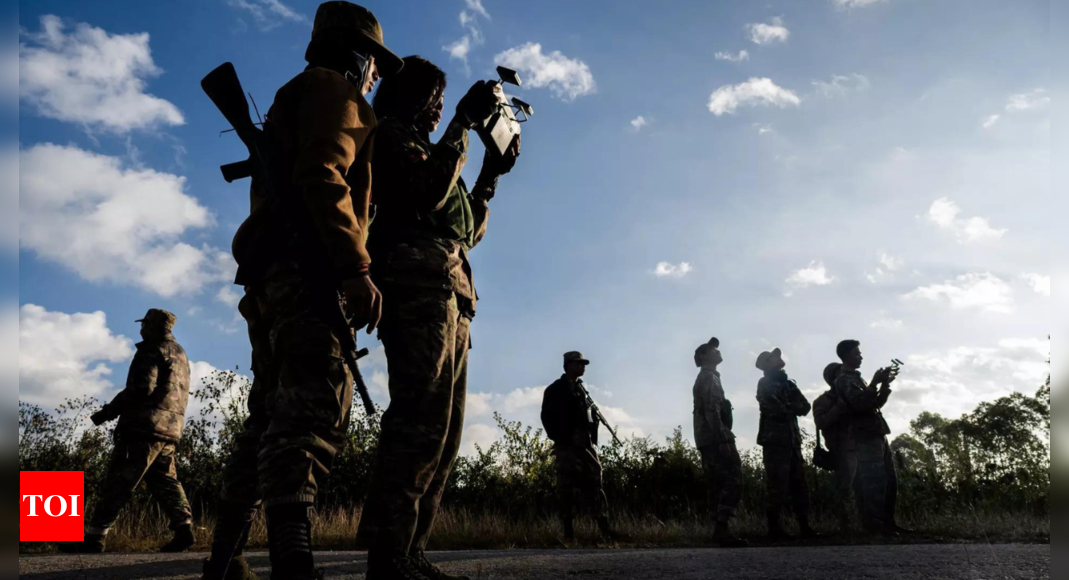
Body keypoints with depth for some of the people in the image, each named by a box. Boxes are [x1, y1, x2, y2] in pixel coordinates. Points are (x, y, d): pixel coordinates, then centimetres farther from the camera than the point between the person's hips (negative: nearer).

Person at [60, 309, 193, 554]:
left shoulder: (152, 350, -5)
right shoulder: (180, 353, 21)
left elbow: (142, 388, -17)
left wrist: (108, 412, -11)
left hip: (145, 426, -8)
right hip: (171, 429, 8)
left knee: (118, 481, -5)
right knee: (165, 481, 10)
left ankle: (94, 537, -3)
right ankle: (184, 529, -2)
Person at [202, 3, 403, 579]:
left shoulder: (292, 101, 34)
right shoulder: (335, 90, 4)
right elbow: (323, 176, -14)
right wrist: (355, 267, -21)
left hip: (267, 277, 10)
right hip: (307, 271, -10)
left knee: (270, 417, 9)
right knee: (315, 409, -21)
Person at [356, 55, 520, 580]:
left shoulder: (423, 148, 34)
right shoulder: (390, 133, 9)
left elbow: (469, 231, 30)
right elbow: (430, 190, -12)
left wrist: (491, 173, 24)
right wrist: (464, 121, -5)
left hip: (448, 300, 10)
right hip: (420, 286, -10)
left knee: (442, 432, 4)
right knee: (421, 421, -19)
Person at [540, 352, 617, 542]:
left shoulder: (582, 390, 21)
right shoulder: (555, 390, 1)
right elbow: (547, 417, -7)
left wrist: (593, 439, 7)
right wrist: (560, 439, -13)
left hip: (586, 444, 6)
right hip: (567, 446, -6)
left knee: (594, 484, 2)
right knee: (567, 488, -6)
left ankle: (605, 529, 2)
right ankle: (569, 532, -3)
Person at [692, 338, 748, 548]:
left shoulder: (705, 378, 25)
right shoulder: (709, 377, -7)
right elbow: (712, 411, -18)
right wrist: (723, 439, -23)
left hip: (708, 440, 10)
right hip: (715, 438, -10)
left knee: (719, 484, 8)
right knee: (733, 481, -14)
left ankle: (721, 529, 7)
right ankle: (723, 529, -19)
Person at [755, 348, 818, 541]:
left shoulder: (788, 383, 21)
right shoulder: (765, 383, 0)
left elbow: (805, 407, 10)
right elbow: (777, 409, -14)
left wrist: (788, 407, -8)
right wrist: (793, 407, 3)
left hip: (792, 440, 7)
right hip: (775, 440, -6)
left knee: (799, 485, 4)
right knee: (778, 487, -8)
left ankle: (805, 527, 8)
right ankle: (776, 529, -4)